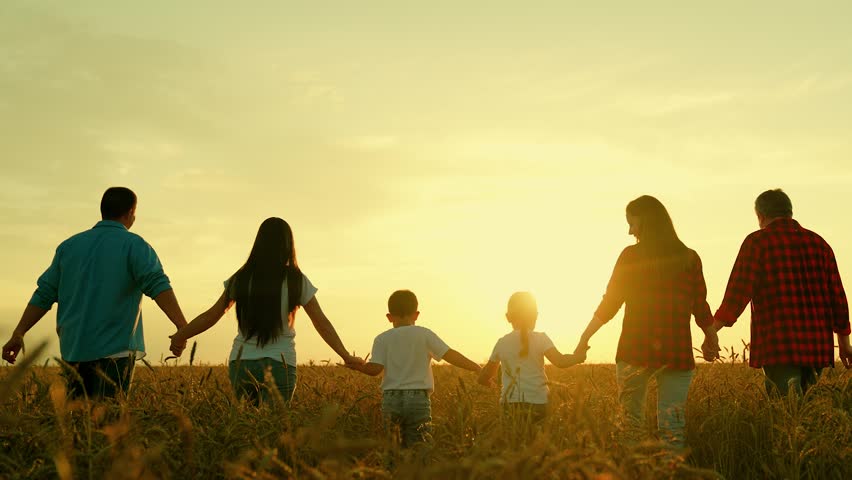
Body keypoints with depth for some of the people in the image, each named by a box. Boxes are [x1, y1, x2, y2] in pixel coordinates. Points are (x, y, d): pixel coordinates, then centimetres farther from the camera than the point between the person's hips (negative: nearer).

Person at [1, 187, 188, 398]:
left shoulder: (70, 245, 12)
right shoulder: (134, 245, -3)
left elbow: (44, 294, 13)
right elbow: (158, 285, -19)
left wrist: (18, 335, 19)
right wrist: (183, 327, -31)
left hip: (73, 349, 5)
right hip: (115, 349, -5)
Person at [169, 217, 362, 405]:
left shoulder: (241, 279, 3)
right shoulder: (296, 281, -1)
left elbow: (210, 316, 8)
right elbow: (322, 323, -1)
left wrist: (179, 337, 20)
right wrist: (346, 356, 2)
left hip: (240, 363, 2)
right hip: (279, 364, -2)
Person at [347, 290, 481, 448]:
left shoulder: (382, 339, 5)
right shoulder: (424, 334, 2)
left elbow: (375, 369, -6)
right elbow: (450, 355, -4)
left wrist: (358, 366, 14)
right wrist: (478, 369, 0)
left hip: (391, 398, 1)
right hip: (418, 398, -1)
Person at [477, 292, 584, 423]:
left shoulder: (501, 343, 8)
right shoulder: (540, 338, 0)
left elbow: (483, 378, 14)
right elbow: (561, 361, -13)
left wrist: (487, 380, 36)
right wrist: (578, 357, 4)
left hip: (510, 404, 2)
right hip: (536, 402, -2)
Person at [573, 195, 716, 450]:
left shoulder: (631, 256, -1)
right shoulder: (690, 259, 6)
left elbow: (610, 303, 0)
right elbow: (700, 307, 7)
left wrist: (584, 338, 9)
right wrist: (712, 338, 24)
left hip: (635, 351, -2)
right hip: (677, 353, 2)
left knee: (629, 419, 9)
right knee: (673, 428, 4)